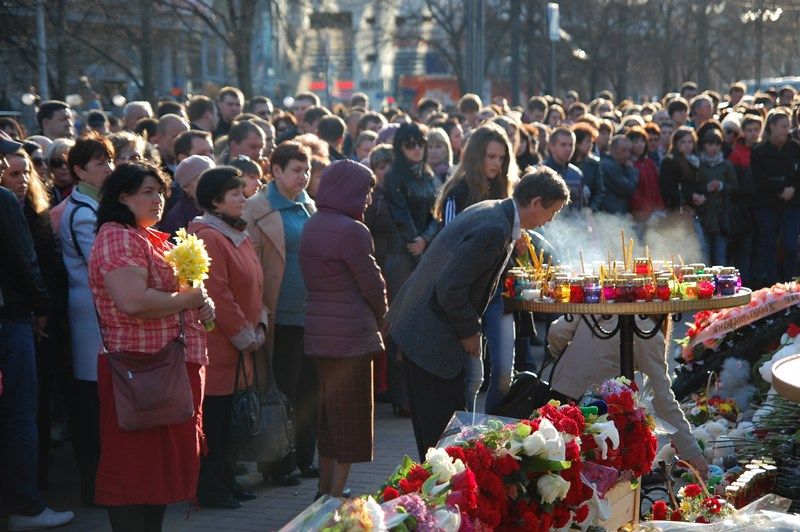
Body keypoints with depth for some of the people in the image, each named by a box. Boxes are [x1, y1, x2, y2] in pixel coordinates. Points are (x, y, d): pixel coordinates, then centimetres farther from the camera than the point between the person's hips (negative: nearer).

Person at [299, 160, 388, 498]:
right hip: (350, 333, -9)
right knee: (352, 418, -1)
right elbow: (371, 283, -13)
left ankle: (325, 489, 26)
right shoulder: (351, 231, -18)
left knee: (329, 411, 18)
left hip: (319, 331, 9)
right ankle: (336, 496, 0)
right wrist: (380, 317, 8)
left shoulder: (312, 226, 10)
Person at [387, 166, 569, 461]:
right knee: (444, 427, -6)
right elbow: (449, 287, -26)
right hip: (430, 336, -10)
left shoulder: (491, 210, 7)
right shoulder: (494, 230, -24)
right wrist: (469, 331, -14)